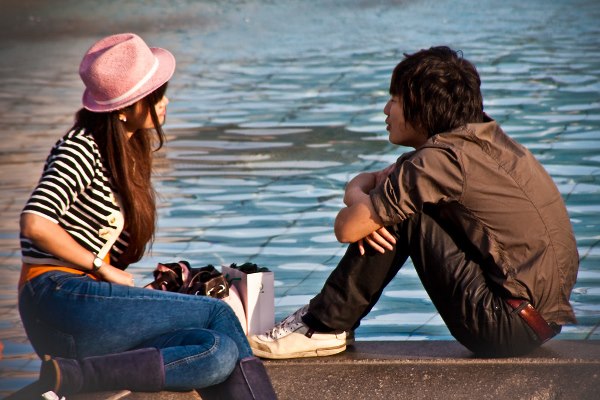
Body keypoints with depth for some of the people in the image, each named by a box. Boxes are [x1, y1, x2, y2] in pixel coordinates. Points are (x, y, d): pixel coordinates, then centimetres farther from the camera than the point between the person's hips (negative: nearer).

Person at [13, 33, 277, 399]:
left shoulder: (131, 150, 20)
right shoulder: (82, 149, -7)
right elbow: (35, 223, -20)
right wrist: (105, 270, -11)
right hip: (59, 300, -7)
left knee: (221, 355, -10)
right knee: (218, 313, -12)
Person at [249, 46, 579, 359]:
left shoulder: (441, 160, -18)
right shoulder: (483, 139, 12)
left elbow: (346, 228, -16)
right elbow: (364, 182, 19)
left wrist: (361, 209, 6)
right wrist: (362, 202, -4)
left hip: (510, 327, -9)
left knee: (400, 216, -9)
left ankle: (325, 326, 2)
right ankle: (328, 320, 15)